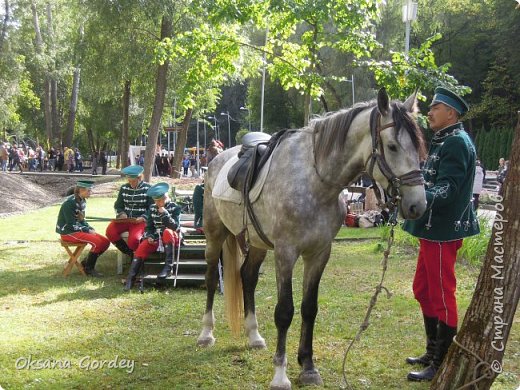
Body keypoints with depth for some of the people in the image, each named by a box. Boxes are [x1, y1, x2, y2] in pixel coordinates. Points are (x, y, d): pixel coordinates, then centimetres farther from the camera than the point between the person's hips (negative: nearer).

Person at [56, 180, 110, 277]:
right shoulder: (70, 203, -19)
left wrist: (91, 229, 0)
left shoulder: (82, 201, 8)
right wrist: (88, 230, -17)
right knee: (97, 242, -25)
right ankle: (89, 268, -7)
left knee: (105, 242, -2)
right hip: (68, 232, -9)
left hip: (78, 229, 9)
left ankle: (86, 263, 10)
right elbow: (72, 225, -21)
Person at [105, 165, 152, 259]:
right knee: (110, 231, -24)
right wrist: (121, 214, -4)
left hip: (140, 220, -5)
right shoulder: (124, 188, 10)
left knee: (133, 239, -33)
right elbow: (118, 205, 18)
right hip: (125, 219, 5)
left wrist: (142, 218, -17)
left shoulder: (148, 189, -2)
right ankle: (130, 253, -3)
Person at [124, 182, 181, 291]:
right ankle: (130, 279, -28)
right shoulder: (152, 208, 8)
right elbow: (149, 226, 10)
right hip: (156, 238, 3)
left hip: (171, 238, -3)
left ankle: (169, 266, -33)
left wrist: (164, 213, -22)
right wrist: (149, 237, -11)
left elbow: (175, 226, -15)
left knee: (167, 231, -38)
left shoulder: (175, 208, -4)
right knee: (142, 247, -25)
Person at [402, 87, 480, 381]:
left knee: (442, 296, -2)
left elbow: (448, 189, -26)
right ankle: (433, 353, 31)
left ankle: (442, 366, 8)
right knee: (423, 291, 18)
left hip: (444, 230, -10)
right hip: (433, 228, 10)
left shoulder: (457, 142, -15)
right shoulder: (443, 141, 16)